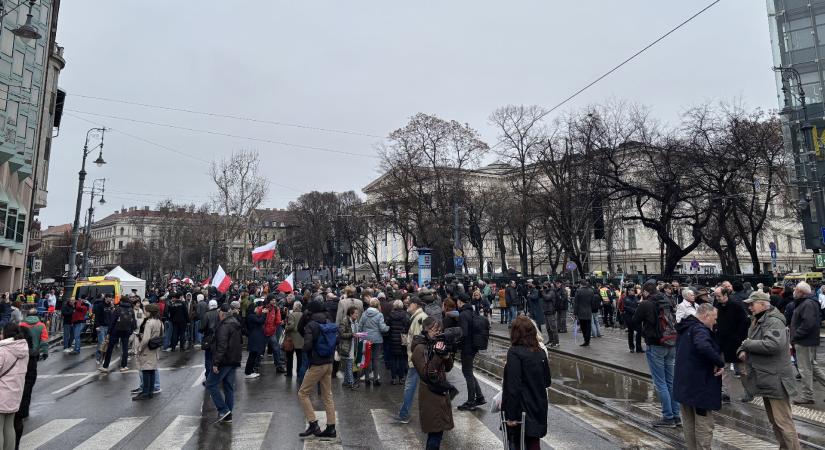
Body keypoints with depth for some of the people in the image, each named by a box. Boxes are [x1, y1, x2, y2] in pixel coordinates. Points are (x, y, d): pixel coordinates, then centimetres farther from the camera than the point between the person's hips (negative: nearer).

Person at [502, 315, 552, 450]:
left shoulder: (514, 353, -18)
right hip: (539, 407, 6)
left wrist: (511, 415, -17)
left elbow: (513, 387, -21)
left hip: (522, 409, -6)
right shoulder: (541, 352, 1)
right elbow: (547, 382, 11)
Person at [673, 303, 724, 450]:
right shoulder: (699, 329, -18)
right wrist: (720, 362, -27)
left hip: (683, 384, 9)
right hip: (699, 385, -9)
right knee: (704, 425, 2)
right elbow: (703, 346, -41)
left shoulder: (686, 328, 13)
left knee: (688, 424, 18)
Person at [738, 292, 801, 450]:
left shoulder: (774, 321, -17)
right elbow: (751, 342, 18)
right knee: (774, 420, 20)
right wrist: (742, 350, -3)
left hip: (775, 380, -10)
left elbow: (773, 345, -32)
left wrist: (747, 344, -20)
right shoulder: (757, 321, 12)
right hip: (765, 379, 10)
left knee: (783, 422, -3)